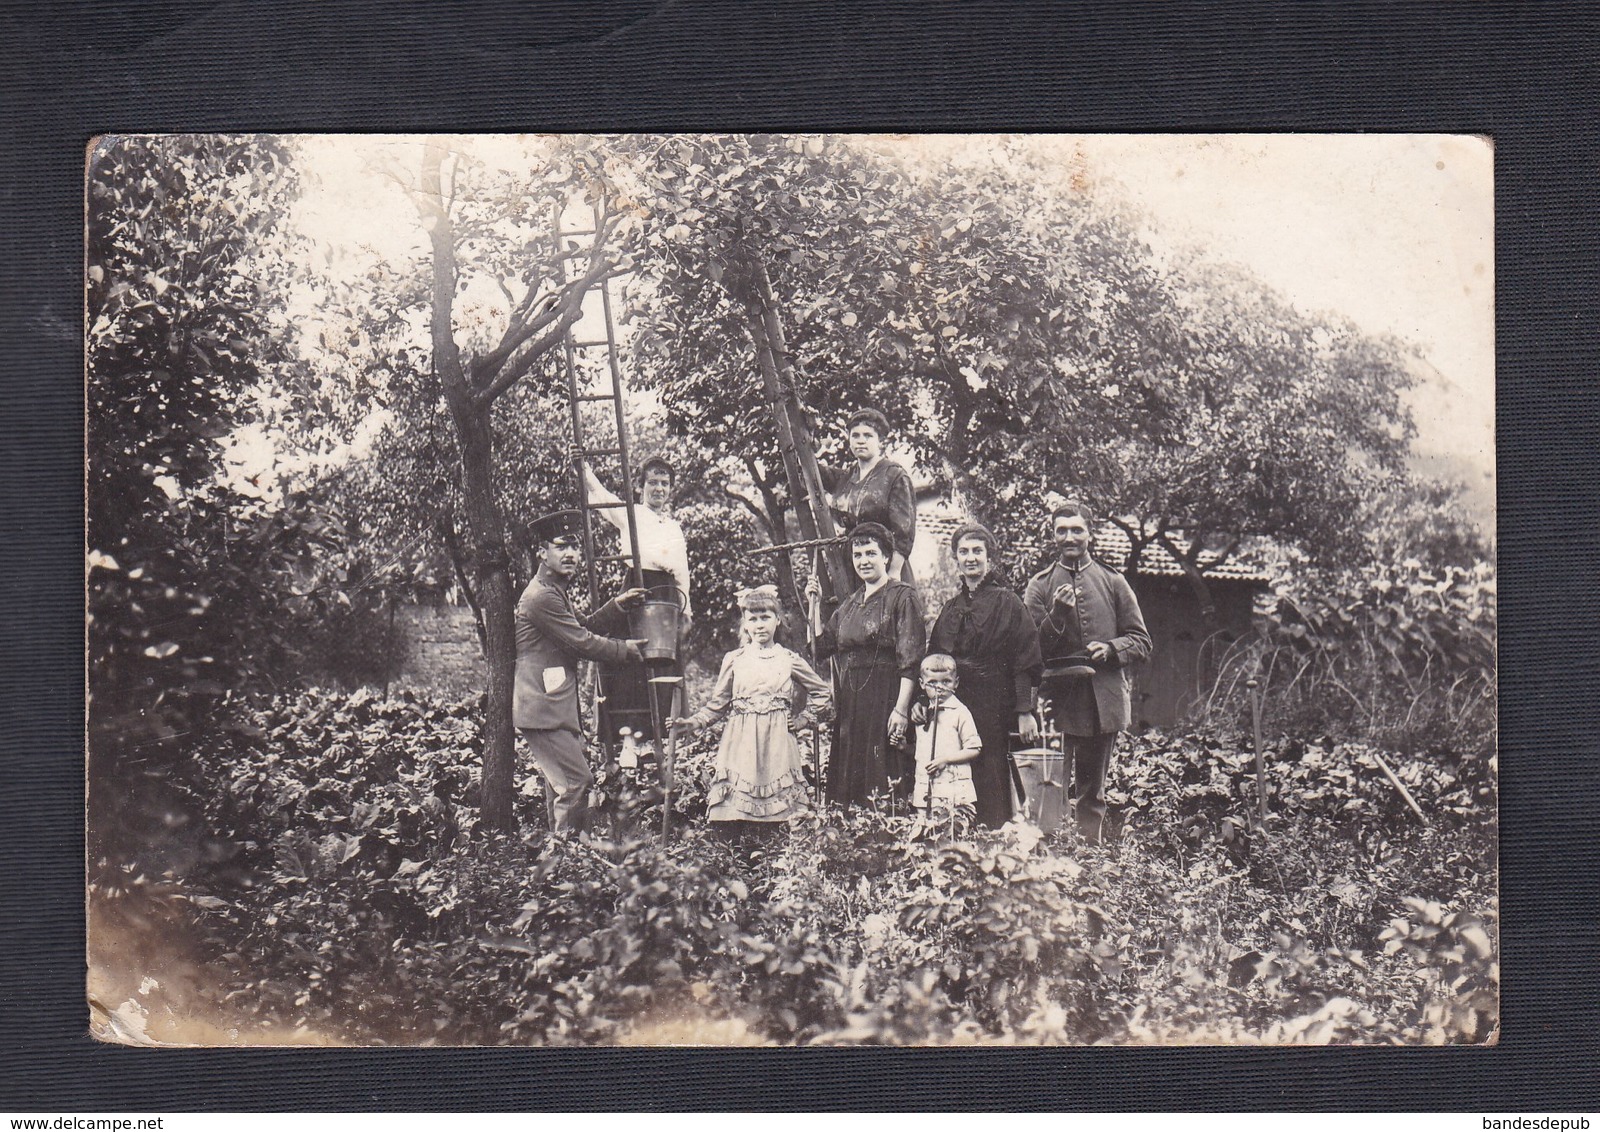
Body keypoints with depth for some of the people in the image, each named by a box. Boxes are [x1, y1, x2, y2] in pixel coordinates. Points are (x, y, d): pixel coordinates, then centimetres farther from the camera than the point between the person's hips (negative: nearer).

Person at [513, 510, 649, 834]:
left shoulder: (556, 590, 16)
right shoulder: (541, 597, -18)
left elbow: (582, 628, 21)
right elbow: (582, 643, -16)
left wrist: (617, 606, 8)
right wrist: (628, 650, -4)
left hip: (556, 705, 11)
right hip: (544, 709, -11)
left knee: (559, 784, 18)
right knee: (576, 781, -13)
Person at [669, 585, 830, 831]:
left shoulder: (789, 660, 7)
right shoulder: (734, 660, 7)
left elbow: (821, 691, 18)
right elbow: (717, 706, 9)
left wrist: (804, 719, 9)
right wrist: (692, 723, -5)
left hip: (777, 745, 0)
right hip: (740, 745, 0)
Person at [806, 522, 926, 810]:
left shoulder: (903, 597, -4)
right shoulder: (850, 602, 17)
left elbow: (910, 660, -12)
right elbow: (822, 646, 15)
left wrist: (902, 708, -20)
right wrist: (814, 604, 9)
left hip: (885, 699, -7)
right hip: (849, 702, 7)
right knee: (850, 778, 7)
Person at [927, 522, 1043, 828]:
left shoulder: (1006, 602, 0)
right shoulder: (951, 607, 16)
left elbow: (1026, 662, -6)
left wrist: (1026, 711, -13)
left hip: (993, 709, -5)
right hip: (952, 706, 5)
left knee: (991, 782, -6)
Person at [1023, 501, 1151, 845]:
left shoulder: (1114, 583, 11)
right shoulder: (1039, 586, 7)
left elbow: (1141, 642, 10)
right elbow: (1031, 648, 1)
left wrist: (1111, 648, -10)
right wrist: (1056, 616, -15)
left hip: (1104, 703, 2)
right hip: (1056, 701, -2)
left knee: (1093, 794, 10)